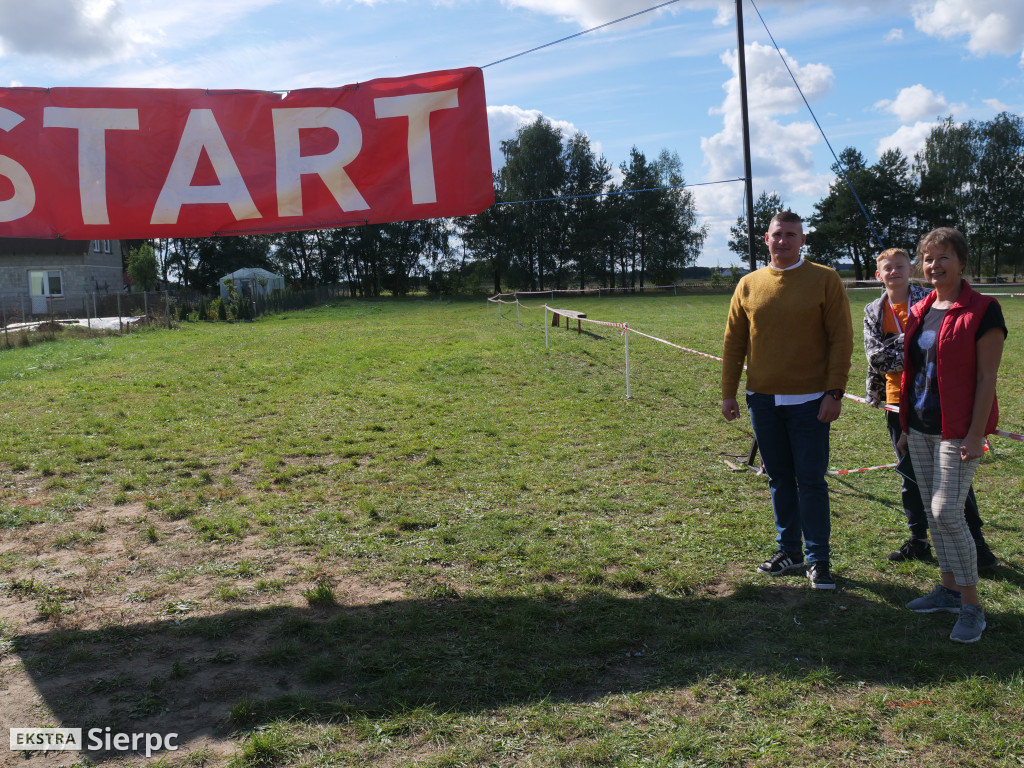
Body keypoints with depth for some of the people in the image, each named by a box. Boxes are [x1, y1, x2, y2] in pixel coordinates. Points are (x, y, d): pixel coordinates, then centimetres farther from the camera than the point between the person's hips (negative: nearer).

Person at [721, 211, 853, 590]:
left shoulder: (824, 280, -2)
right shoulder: (749, 284, 7)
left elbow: (841, 339, -5)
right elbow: (734, 342, 10)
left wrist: (834, 392, -11)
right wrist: (728, 393, 7)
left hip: (809, 401, -3)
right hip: (763, 401, 4)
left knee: (811, 481, 1)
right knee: (779, 480, 12)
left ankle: (818, 559, 12)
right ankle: (789, 551, 24)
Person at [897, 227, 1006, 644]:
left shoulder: (982, 311, -11)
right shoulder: (919, 312, 10)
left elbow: (987, 377, -13)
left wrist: (976, 435, -17)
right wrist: (906, 427, 15)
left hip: (957, 430, -7)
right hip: (921, 427, 7)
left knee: (947, 512, -11)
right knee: (932, 511, 12)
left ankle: (972, 605, 2)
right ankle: (949, 587, 26)